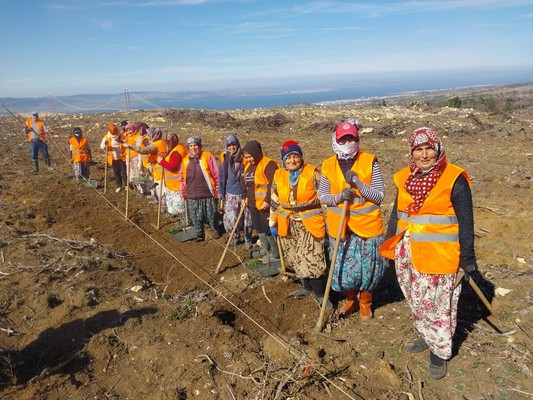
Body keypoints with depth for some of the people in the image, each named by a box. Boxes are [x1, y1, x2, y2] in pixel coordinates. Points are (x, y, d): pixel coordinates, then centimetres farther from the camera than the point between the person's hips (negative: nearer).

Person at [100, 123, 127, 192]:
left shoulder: (121, 136, -7)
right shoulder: (106, 137, -2)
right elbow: (102, 146, -4)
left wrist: (122, 142, -29)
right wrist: (105, 144, -26)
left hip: (122, 157, -2)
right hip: (113, 159, 2)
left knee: (124, 171, 4)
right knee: (116, 173, 11)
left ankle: (126, 184, 19)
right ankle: (119, 186, 23)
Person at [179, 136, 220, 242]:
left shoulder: (208, 157, -7)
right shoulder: (186, 160, 7)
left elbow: (216, 175, -5)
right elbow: (183, 178, 15)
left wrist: (218, 190, -6)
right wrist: (184, 192, 14)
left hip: (207, 194, -3)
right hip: (192, 195, 4)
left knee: (211, 215, 9)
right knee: (195, 217, 10)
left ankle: (215, 230, 33)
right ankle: (199, 234, 27)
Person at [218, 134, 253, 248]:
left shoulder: (243, 159, -3)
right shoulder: (224, 160, 0)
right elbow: (221, 178, 5)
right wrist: (221, 196, 3)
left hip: (243, 194, 0)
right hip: (230, 195, 1)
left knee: (246, 219, 3)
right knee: (231, 219, -4)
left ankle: (248, 240, 25)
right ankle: (235, 236, 25)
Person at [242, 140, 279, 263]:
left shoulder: (268, 164, -16)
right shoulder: (248, 166, 12)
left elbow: (273, 184, -21)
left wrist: (267, 201, -24)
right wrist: (247, 197, 16)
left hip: (265, 204, -9)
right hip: (254, 203, 9)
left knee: (269, 228, -3)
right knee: (259, 227, 18)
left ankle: (275, 253, 12)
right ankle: (265, 250, 33)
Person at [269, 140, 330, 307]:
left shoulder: (312, 173, -8)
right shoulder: (279, 175, 4)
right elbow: (274, 201, 12)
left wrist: (328, 222, -7)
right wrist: (273, 223, 14)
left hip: (310, 224, -4)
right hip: (289, 225, 5)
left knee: (312, 260, -10)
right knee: (297, 260, 14)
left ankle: (320, 293, 8)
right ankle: (307, 287, 34)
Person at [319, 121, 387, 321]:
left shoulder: (370, 162, -8)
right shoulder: (329, 166, -2)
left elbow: (379, 196, -10)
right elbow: (322, 196, 3)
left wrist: (358, 183, -24)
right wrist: (339, 197, -17)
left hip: (367, 225, -1)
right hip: (339, 226, 2)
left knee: (367, 267, 11)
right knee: (343, 268, 11)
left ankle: (365, 302, 37)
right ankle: (351, 300, 39)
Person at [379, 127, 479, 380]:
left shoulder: (454, 179, -10)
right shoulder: (405, 178, 6)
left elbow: (465, 222, -8)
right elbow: (396, 213, 15)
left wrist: (467, 259, -8)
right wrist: (389, 247, 18)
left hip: (439, 256, -5)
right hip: (407, 254, 6)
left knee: (439, 304, 4)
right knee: (416, 301, 18)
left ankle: (439, 351, 22)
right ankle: (426, 337, 39)